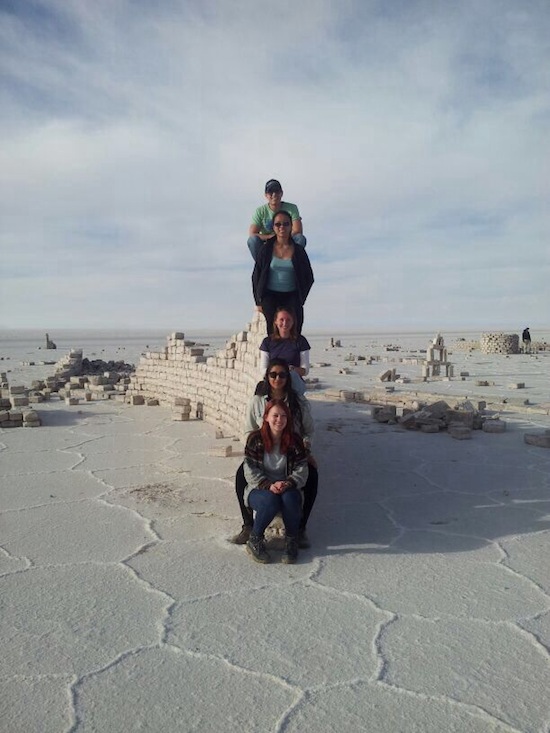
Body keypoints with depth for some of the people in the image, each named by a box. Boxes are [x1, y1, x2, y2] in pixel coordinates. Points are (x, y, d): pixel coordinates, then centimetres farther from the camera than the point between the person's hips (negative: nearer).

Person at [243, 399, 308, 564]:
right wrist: (269, 485, -25)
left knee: (290, 499, -34)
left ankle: (291, 541, -10)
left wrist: (288, 484, -24)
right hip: (259, 489, -1)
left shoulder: (294, 440, -2)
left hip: (287, 489, 2)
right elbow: (250, 471, -10)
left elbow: (301, 470, -4)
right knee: (271, 501, -35)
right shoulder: (255, 439, -8)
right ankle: (254, 540, -11)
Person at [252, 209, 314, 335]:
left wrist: (300, 299, 3)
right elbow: (256, 276, 8)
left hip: (292, 296, 1)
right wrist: (258, 301, 4)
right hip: (270, 296, 0)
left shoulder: (298, 250, 6)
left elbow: (308, 277, 11)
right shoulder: (266, 250, 5)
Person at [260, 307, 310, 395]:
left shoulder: (300, 341, 5)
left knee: (291, 374, -36)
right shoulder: (268, 342, 8)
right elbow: (263, 370, 7)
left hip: (295, 383, 0)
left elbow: (305, 370, 5)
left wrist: (293, 369, -18)